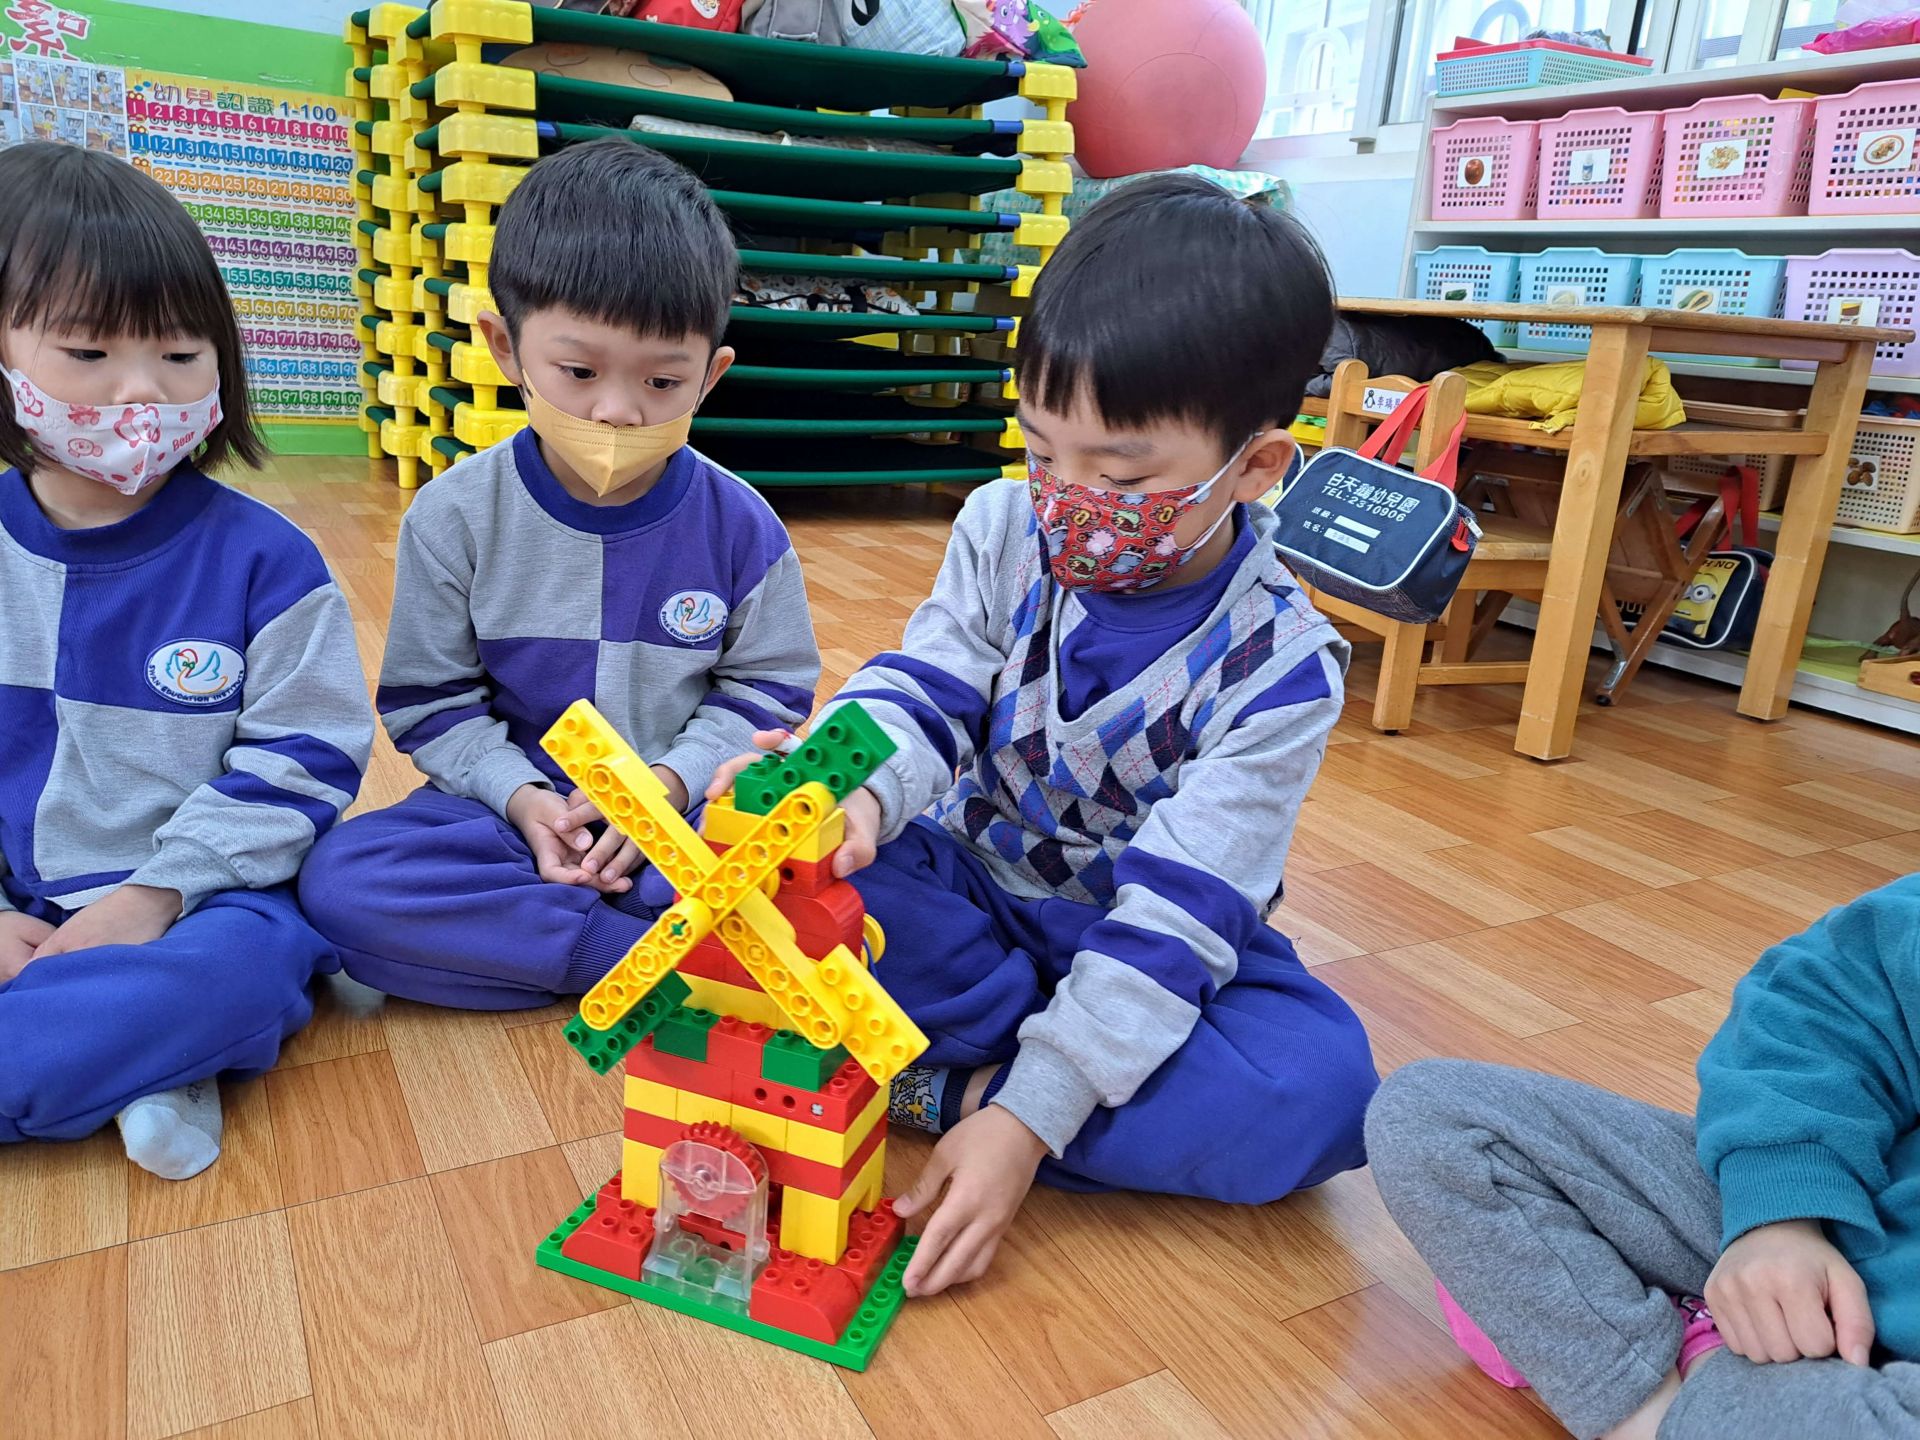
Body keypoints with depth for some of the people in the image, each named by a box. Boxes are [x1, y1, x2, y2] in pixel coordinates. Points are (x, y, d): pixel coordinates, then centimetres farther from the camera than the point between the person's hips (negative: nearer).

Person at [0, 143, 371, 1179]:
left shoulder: (262, 558, -8)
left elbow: (302, 758, -8)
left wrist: (155, 895, -16)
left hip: (198, 898, -3)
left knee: (243, 968, -35)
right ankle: (140, 1060, -14)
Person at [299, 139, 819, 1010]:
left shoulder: (739, 525, -5)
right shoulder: (456, 515, -4)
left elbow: (766, 692, 1)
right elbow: (431, 702, 2)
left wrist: (670, 781, -15)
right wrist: (520, 795, -16)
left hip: (691, 808, -1)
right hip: (515, 805, 2)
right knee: (338, 882, -26)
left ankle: (517, 923, -18)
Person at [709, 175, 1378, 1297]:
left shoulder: (1278, 666, -22)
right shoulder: (1006, 529, -9)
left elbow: (1178, 911, -25)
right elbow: (924, 691, -14)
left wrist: (1029, 1114, -31)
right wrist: (855, 789, -41)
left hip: (1162, 940, -2)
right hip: (975, 887, 2)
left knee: (1322, 1090, -31)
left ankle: (951, 1083, -22)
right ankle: (1023, 1049, -18)